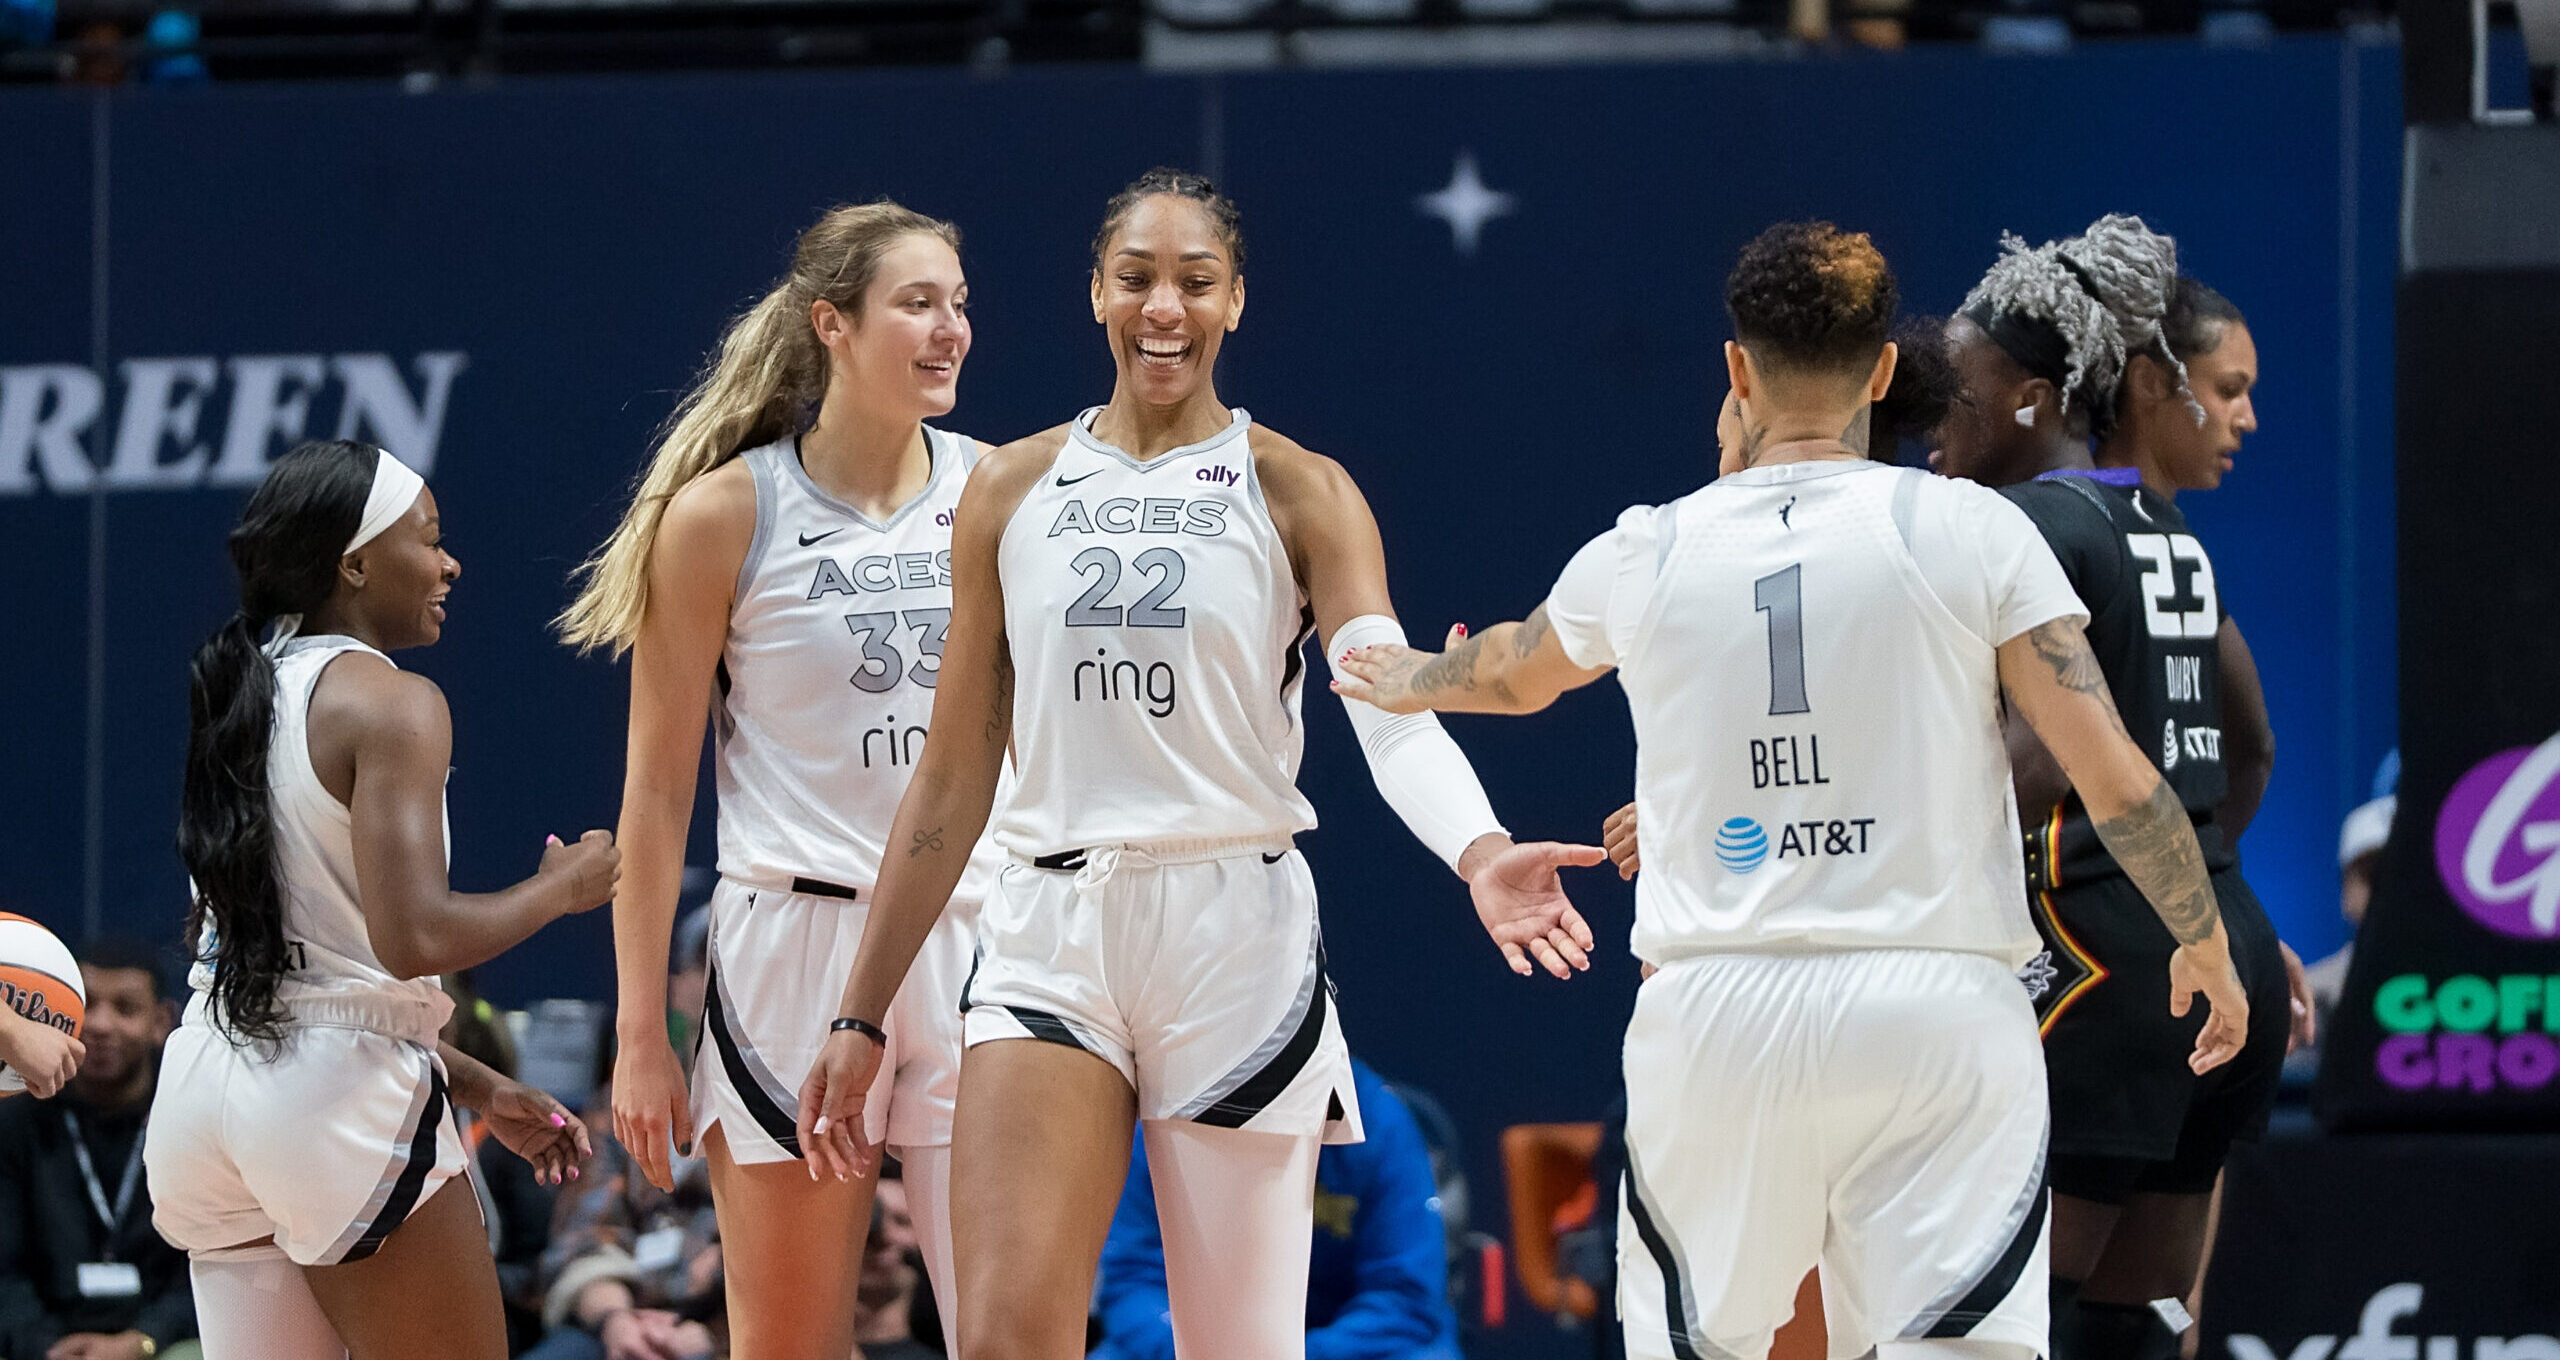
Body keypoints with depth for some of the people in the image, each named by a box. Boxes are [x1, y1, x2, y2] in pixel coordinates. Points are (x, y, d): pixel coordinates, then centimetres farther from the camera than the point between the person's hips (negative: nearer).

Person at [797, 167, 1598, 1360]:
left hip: (1236, 936, -1)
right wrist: (862, 1015, 13)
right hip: (1052, 938, 1)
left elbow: (1393, 713, -12)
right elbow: (952, 782, 15)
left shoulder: (1300, 496, 3)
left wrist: (1478, 854, -33)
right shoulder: (1013, 492, 11)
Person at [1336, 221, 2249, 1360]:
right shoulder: (1970, 530, -1)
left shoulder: (1647, 554, 8)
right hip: (1937, 1009, -2)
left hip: (1714, 1010, 2)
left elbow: (1512, 675, 31)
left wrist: (1409, 682, 54)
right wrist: (2204, 942, 12)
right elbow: (2116, 777, -4)